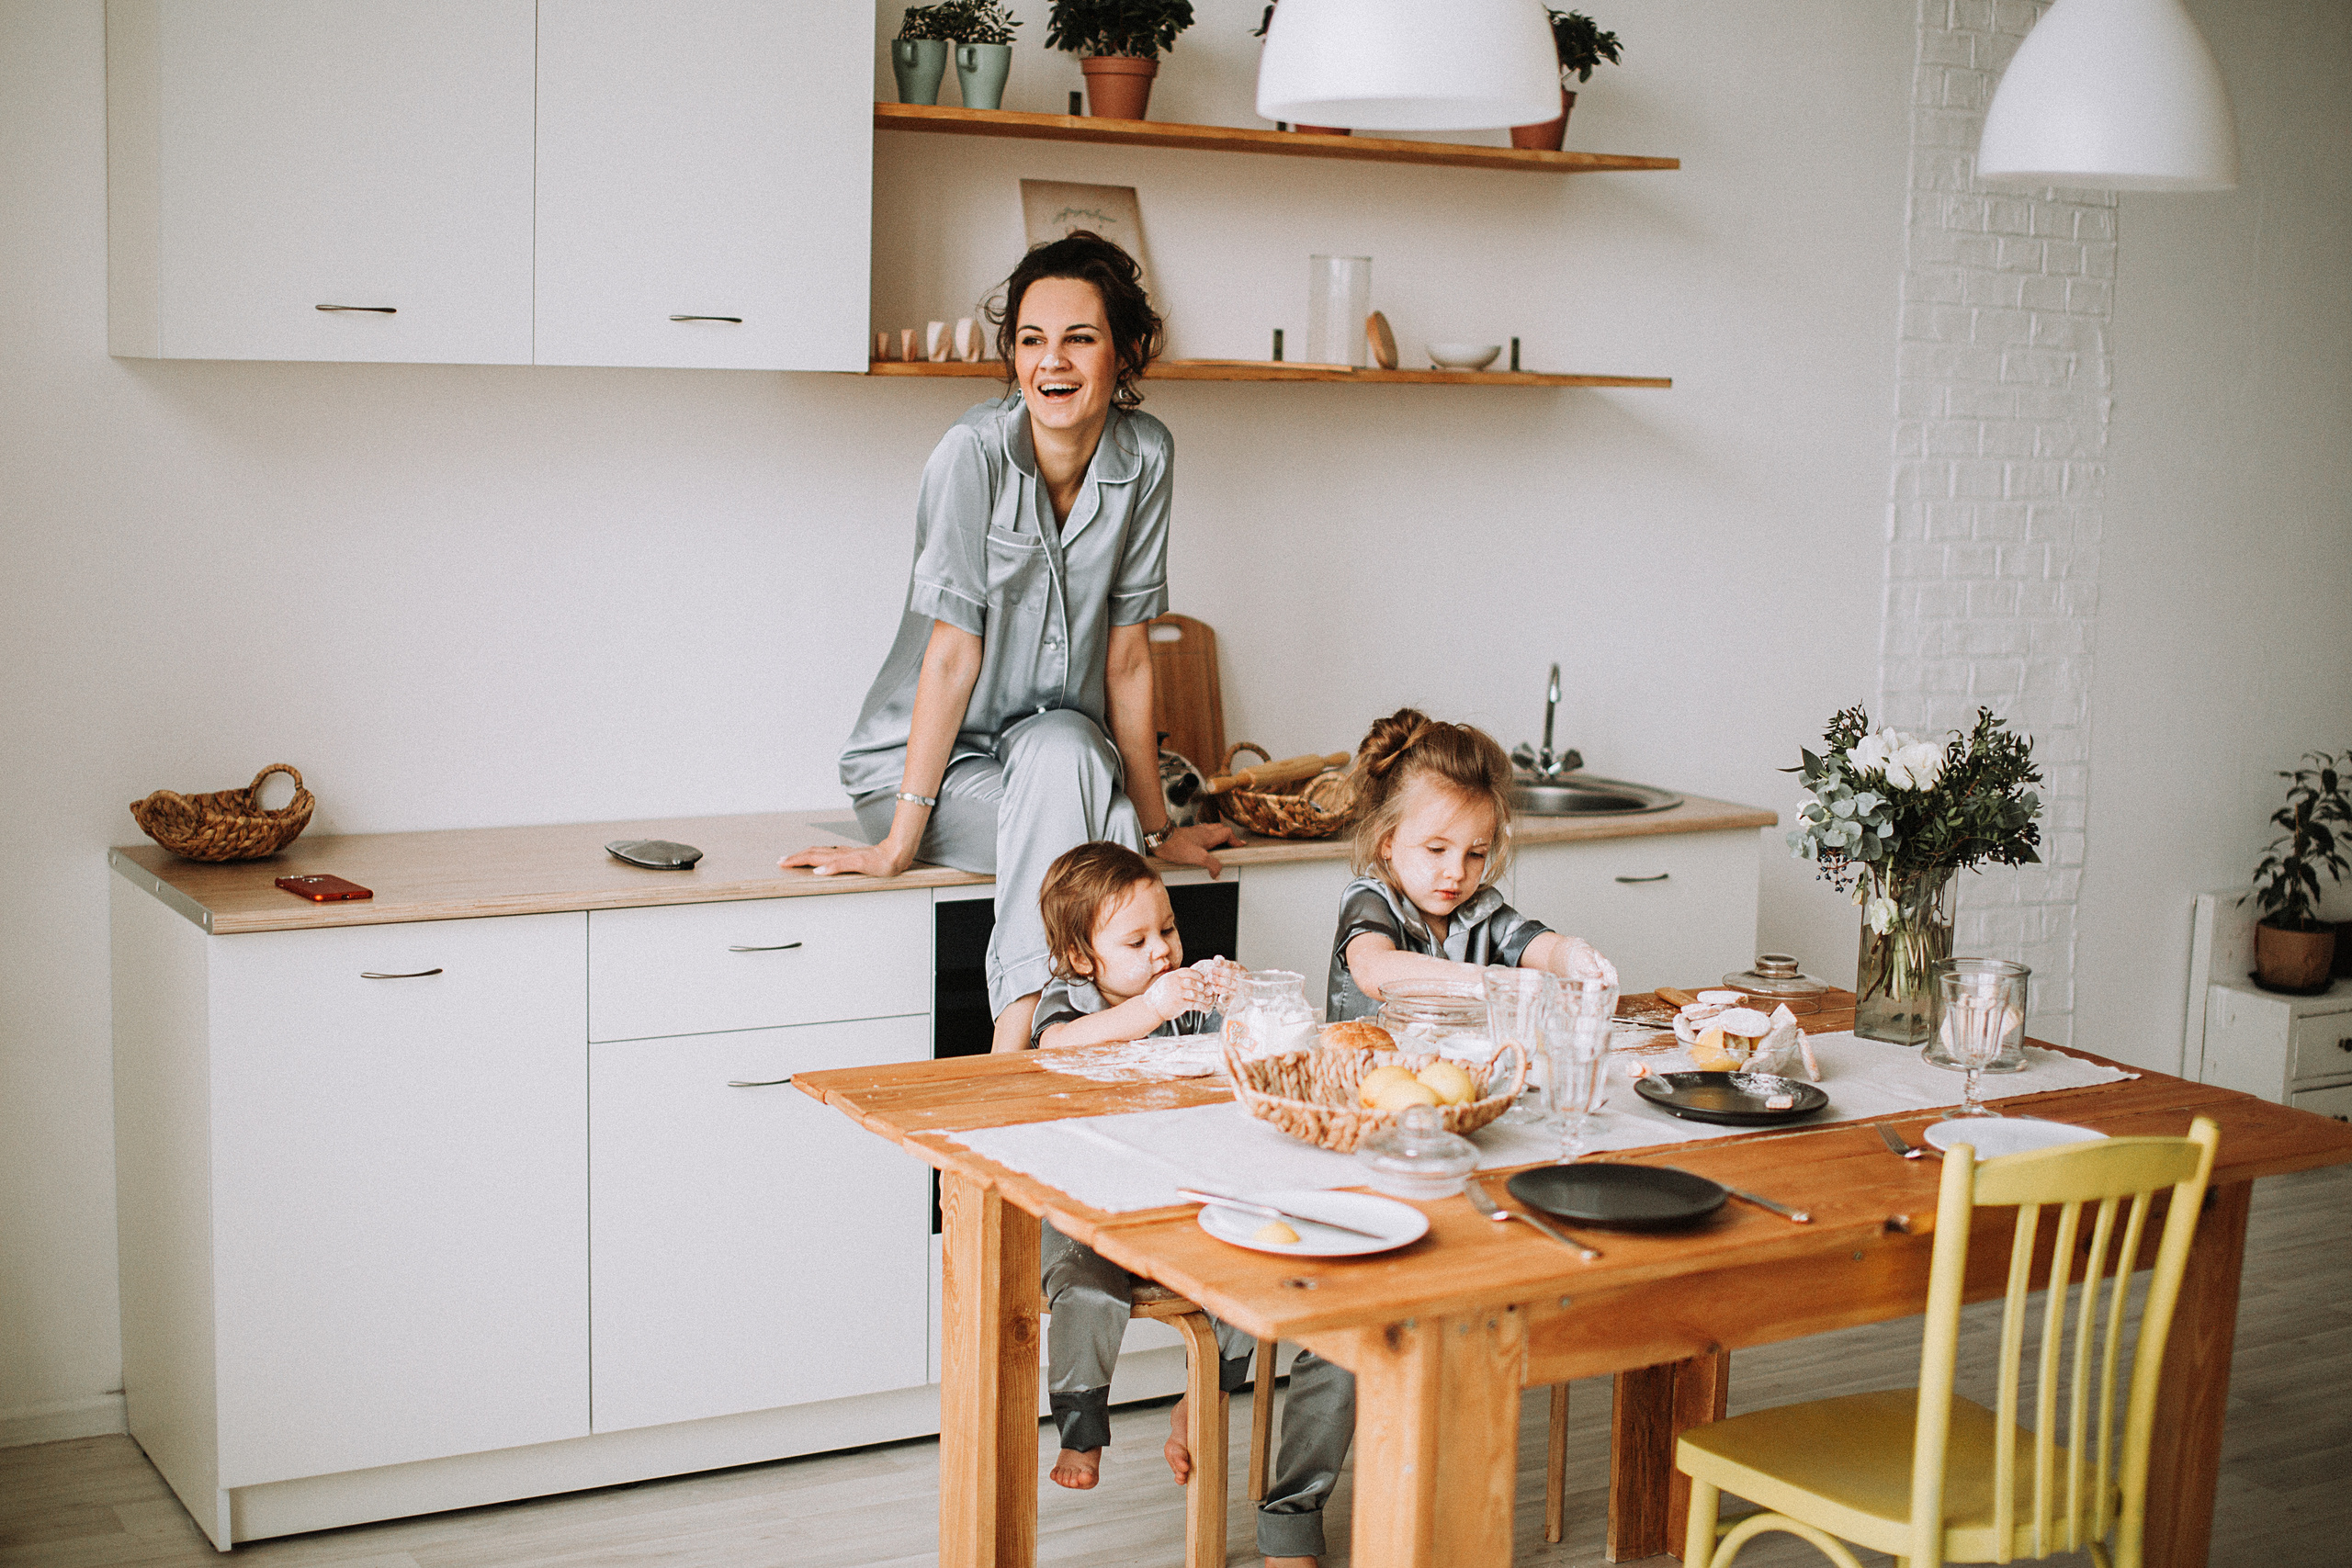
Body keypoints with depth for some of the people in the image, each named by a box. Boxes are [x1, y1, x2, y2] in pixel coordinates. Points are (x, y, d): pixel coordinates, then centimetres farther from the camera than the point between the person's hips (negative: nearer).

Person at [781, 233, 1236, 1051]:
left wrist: (1158, 828, 2)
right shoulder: (975, 452, -20)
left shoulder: (1145, 456, -7)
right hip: (934, 758, -3)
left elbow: (1126, 655, -2)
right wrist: (897, 844, -20)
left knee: (1061, 749, -33)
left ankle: (1018, 1044, -33)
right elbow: (953, 652, -19)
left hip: (1062, 746, 4)